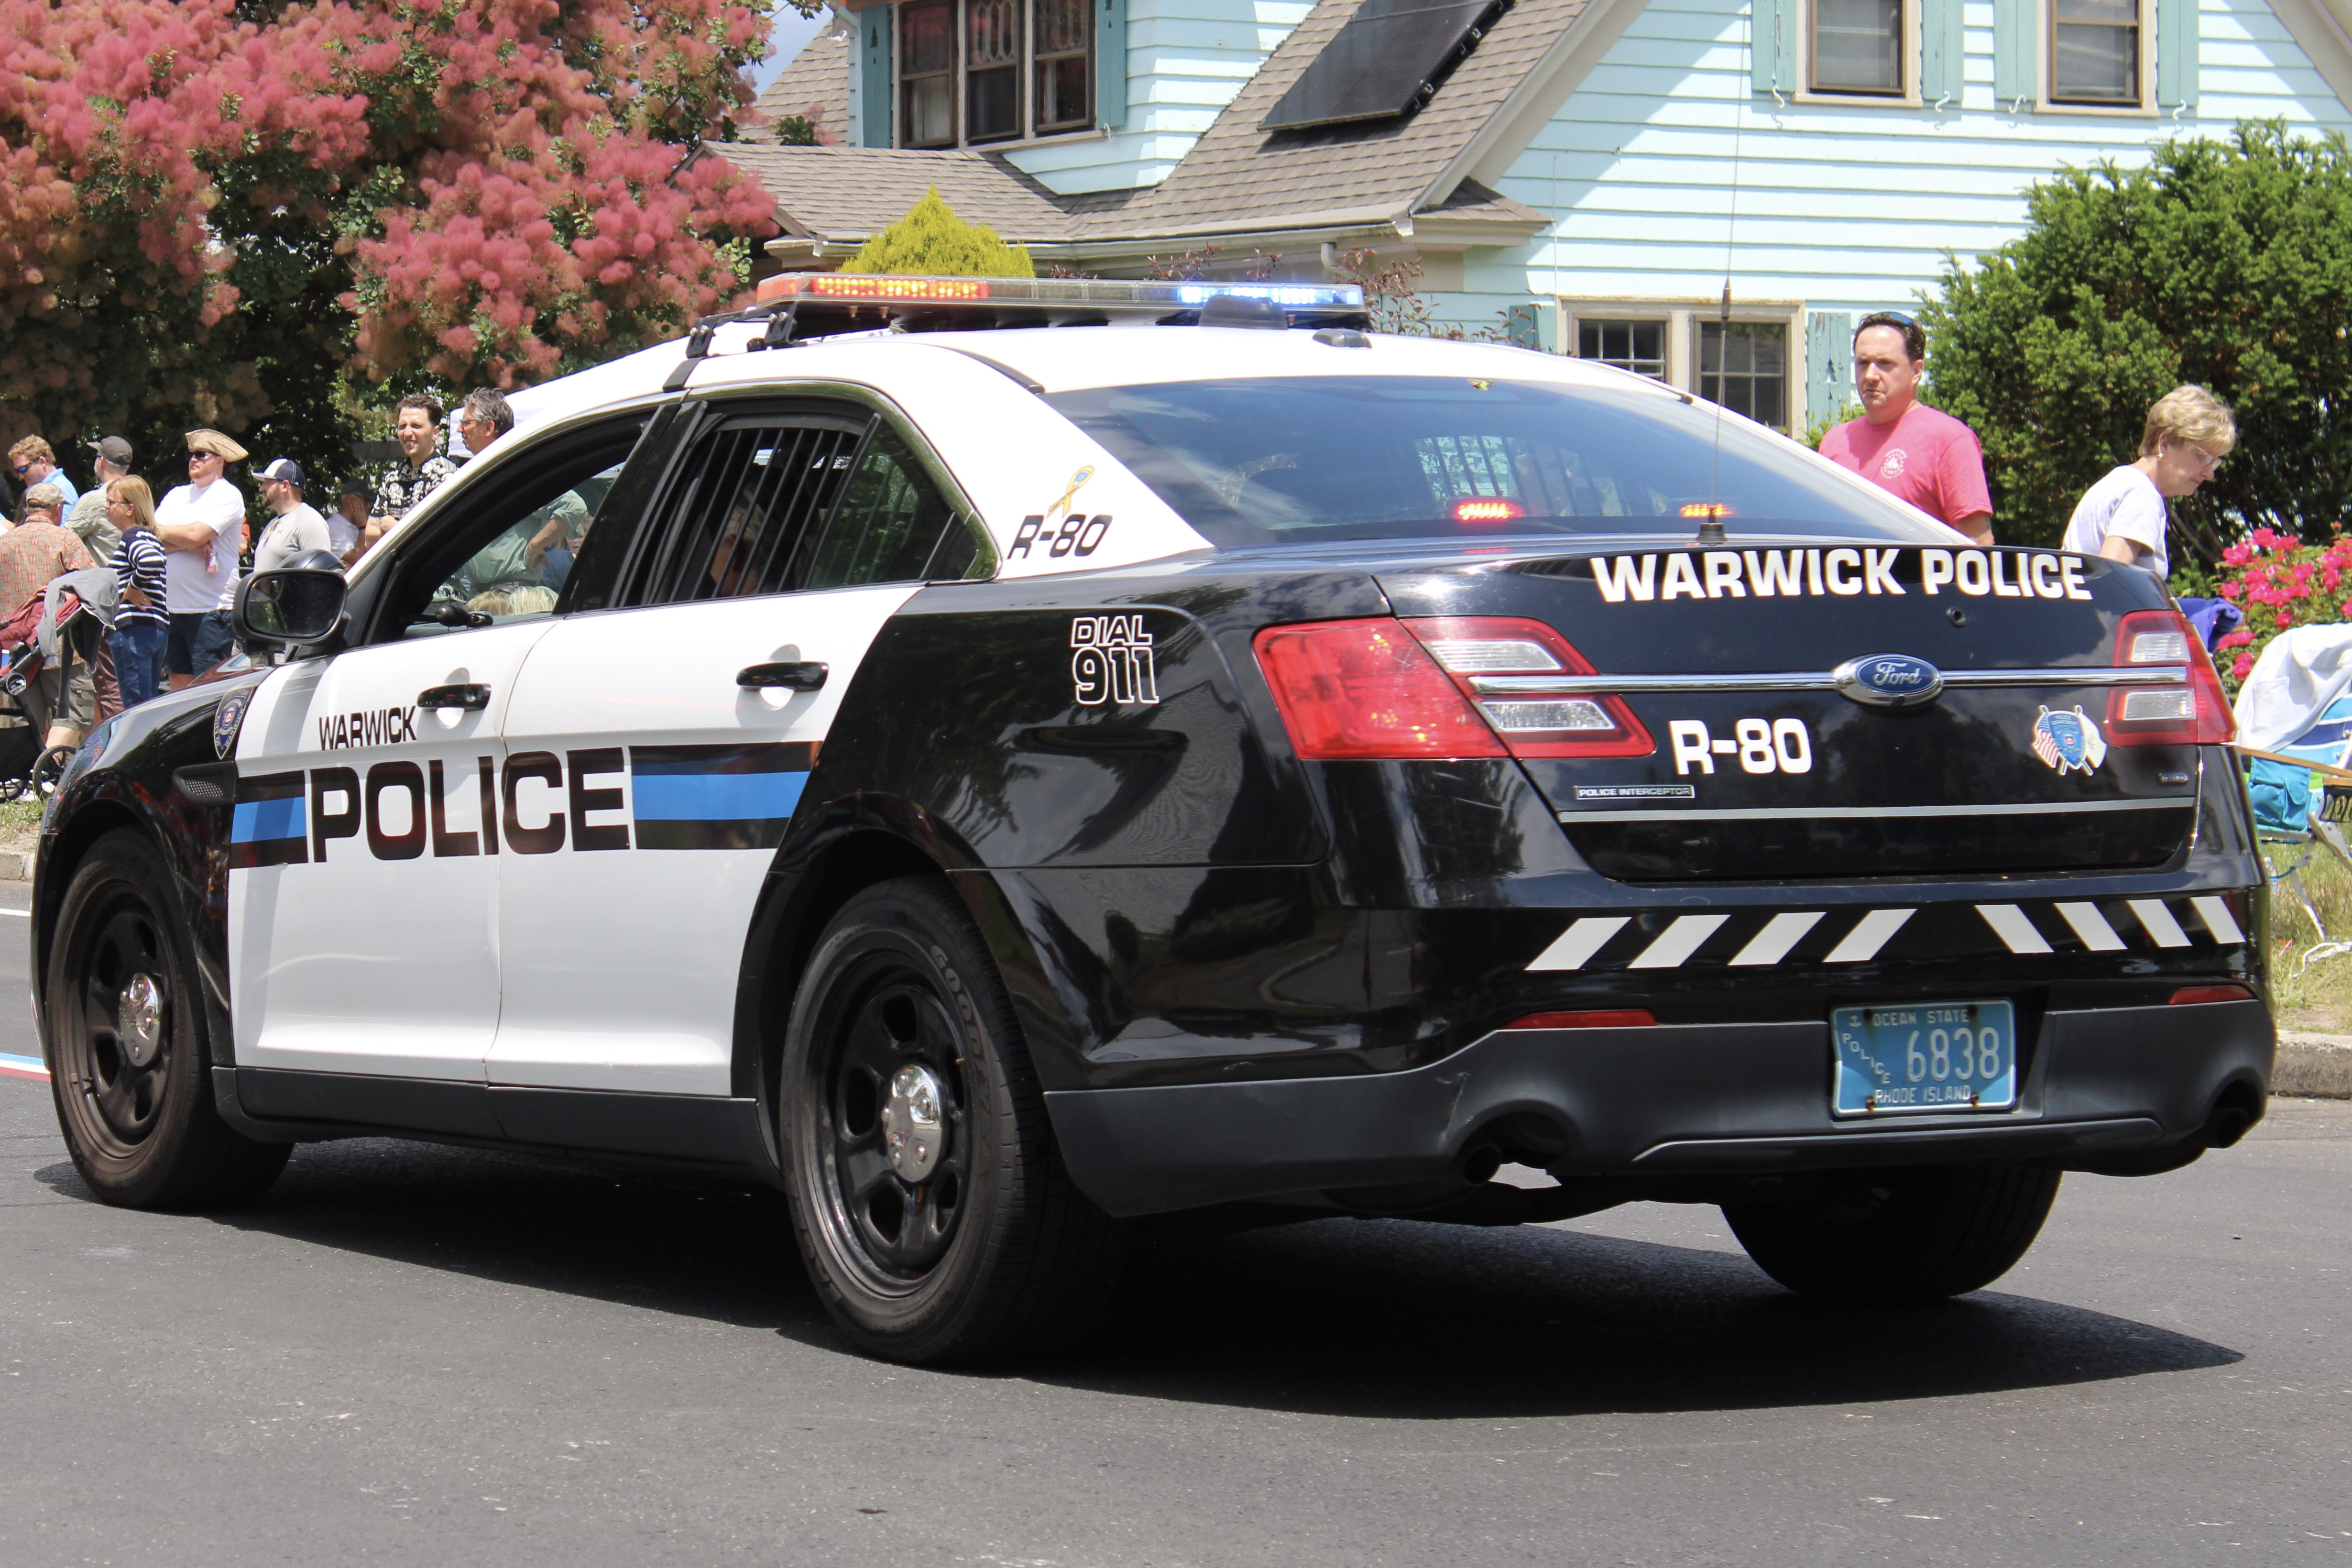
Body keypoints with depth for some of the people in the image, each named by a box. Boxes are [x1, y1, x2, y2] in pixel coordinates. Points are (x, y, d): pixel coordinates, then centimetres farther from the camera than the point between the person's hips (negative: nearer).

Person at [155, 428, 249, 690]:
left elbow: (196, 534, -17)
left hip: (212, 609, -7)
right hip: (174, 606, 7)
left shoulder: (227, 496, -4)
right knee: (179, 684, 8)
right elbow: (152, 539, 4)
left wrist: (162, 531, 0)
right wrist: (188, 544, -12)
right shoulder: (177, 496, 17)